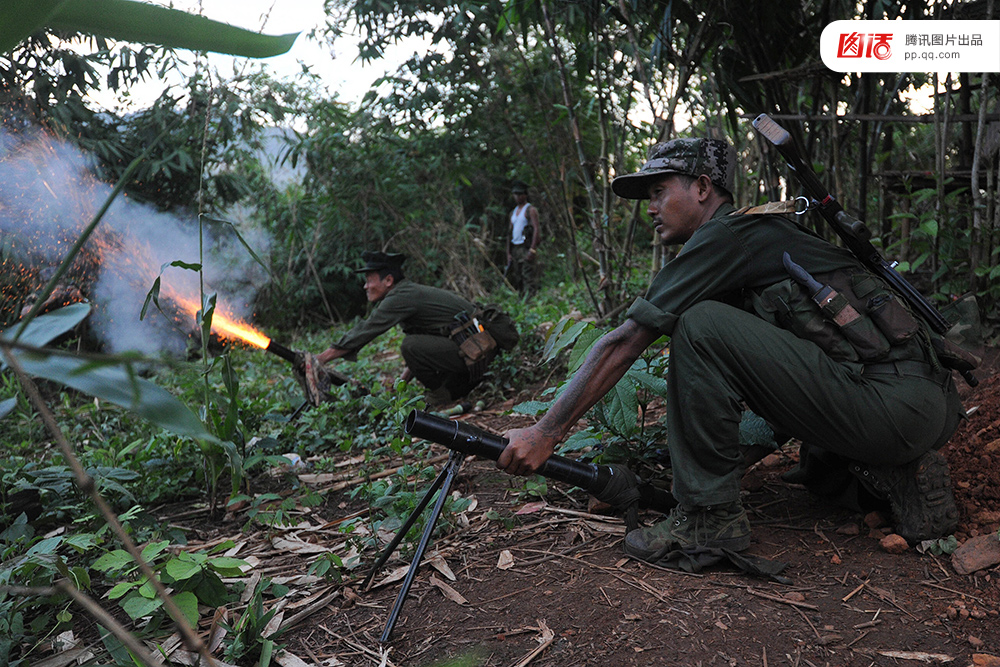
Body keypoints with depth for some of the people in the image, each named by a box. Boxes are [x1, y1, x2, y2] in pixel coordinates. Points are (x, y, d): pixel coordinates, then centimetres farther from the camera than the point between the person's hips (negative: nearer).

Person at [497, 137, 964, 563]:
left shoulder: (726, 236, -8)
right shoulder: (760, 234, 21)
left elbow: (624, 344, -11)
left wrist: (545, 433, -6)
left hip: (899, 407, -10)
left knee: (702, 326, -18)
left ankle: (709, 513, -9)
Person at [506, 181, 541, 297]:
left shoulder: (531, 210, -1)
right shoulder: (513, 212, 21)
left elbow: (536, 229, -11)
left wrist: (532, 249, -21)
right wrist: (508, 253, 11)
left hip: (527, 248, -7)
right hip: (515, 248, 7)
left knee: (529, 277, -12)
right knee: (517, 278, 6)